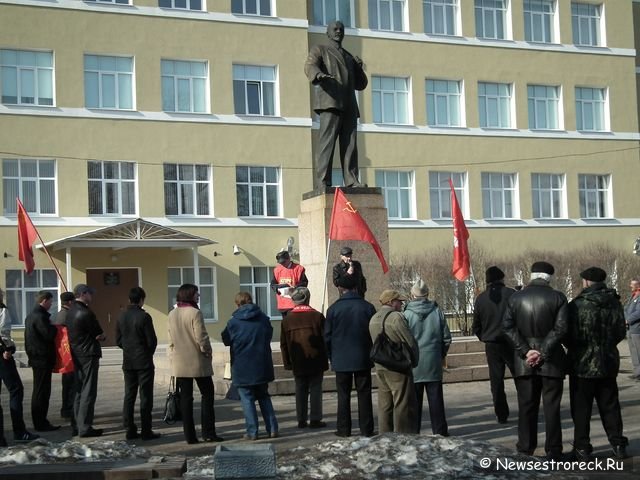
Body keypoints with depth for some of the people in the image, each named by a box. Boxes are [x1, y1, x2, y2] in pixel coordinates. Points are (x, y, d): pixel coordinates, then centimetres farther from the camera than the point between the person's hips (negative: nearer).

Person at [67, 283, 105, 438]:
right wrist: (101, 337, 11)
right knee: (88, 392, -5)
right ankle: (85, 427, -4)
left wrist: (97, 337, 10)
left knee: (79, 391, 15)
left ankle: (76, 425, 19)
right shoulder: (86, 313, -17)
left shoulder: (70, 312, 11)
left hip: (76, 355, 9)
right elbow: (99, 334, -12)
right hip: (88, 355, -9)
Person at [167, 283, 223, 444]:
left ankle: (189, 435, 7)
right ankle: (208, 432, 3)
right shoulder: (195, 313, -14)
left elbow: (171, 340, 10)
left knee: (185, 398, 7)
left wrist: (173, 356, 16)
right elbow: (201, 337, -16)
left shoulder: (172, 315, 6)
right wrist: (207, 352, -1)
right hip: (198, 362, -5)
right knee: (207, 394, 6)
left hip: (180, 364, 6)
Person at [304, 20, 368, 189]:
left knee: (350, 144, -5)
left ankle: (351, 181, -10)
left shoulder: (349, 57, 31)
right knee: (327, 142, -14)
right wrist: (319, 75, -32)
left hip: (349, 106, 5)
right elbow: (310, 66, -8)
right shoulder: (319, 50, 15)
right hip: (330, 103, -5)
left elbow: (361, 84, 27)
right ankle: (322, 182, -20)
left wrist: (359, 67, 7)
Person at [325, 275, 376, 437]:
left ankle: (343, 429, 8)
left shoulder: (333, 309, -5)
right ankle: (366, 429, 7)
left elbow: (327, 337, -1)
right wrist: (372, 354, 13)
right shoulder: (368, 307, -2)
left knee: (343, 395, 7)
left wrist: (332, 357, 10)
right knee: (364, 394, 6)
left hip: (341, 360, -1)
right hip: (363, 359, 1)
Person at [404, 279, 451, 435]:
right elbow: (447, 338, 4)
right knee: (436, 398, 9)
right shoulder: (437, 311, -1)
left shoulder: (407, 314, -9)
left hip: (413, 364, -2)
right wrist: (441, 355, 17)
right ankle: (440, 430, 12)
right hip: (433, 364, 2)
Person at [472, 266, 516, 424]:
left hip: (491, 345, 2)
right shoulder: (511, 294, -7)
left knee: (496, 381, 7)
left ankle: (501, 415, 8)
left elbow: (476, 326, 5)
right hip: (511, 343, -2)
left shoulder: (481, 299, 1)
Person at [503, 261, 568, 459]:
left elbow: (508, 326, -5)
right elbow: (560, 328, -13)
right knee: (551, 406, 4)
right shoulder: (557, 297, -4)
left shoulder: (515, 298, 2)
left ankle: (525, 451, 12)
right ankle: (553, 453, 7)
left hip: (524, 361, 2)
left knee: (526, 406, 9)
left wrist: (525, 351, -8)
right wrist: (543, 352, -12)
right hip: (551, 360, -2)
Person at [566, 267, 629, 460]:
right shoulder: (614, 303, -1)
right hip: (608, 362, 4)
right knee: (610, 406, 15)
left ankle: (582, 448, 7)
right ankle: (618, 445, 18)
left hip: (582, 364, -4)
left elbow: (568, 335, -13)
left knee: (581, 408, 5)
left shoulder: (577, 305, -16)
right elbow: (621, 332, 6)